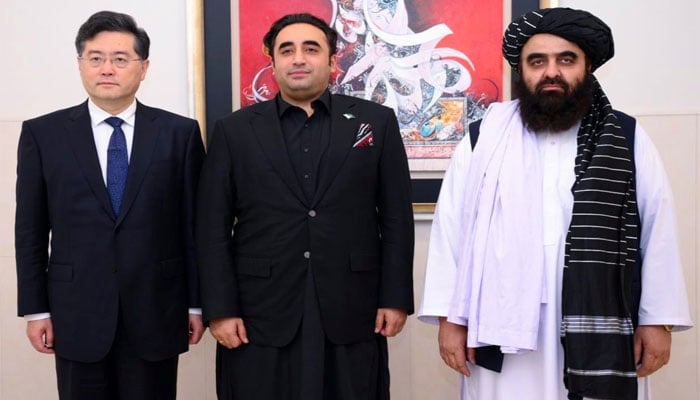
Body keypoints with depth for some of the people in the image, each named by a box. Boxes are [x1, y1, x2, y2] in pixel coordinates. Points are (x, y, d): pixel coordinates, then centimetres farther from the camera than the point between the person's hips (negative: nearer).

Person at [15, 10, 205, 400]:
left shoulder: (180, 133, 1)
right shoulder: (42, 134, 2)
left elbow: (194, 224, 2)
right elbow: (31, 230, 3)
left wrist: (197, 303, 2)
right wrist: (36, 309, 1)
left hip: (155, 313, 0)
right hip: (76, 314, 1)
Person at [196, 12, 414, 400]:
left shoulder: (376, 121, 5)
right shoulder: (235, 129, 4)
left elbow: (397, 218, 4)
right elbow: (213, 229, 2)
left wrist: (395, 297, -1)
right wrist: (220, 309, -4)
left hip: (352, 314, 0)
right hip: (260, 316, 0)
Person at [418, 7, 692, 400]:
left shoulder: (628, 141, 3)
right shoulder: (484, 139, 2)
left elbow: (658, 231, 4)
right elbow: (451, 228, 2)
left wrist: (657, 320, 2)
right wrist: (450, 316, -1)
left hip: (599, 330, 0)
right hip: (503, 330, 0)